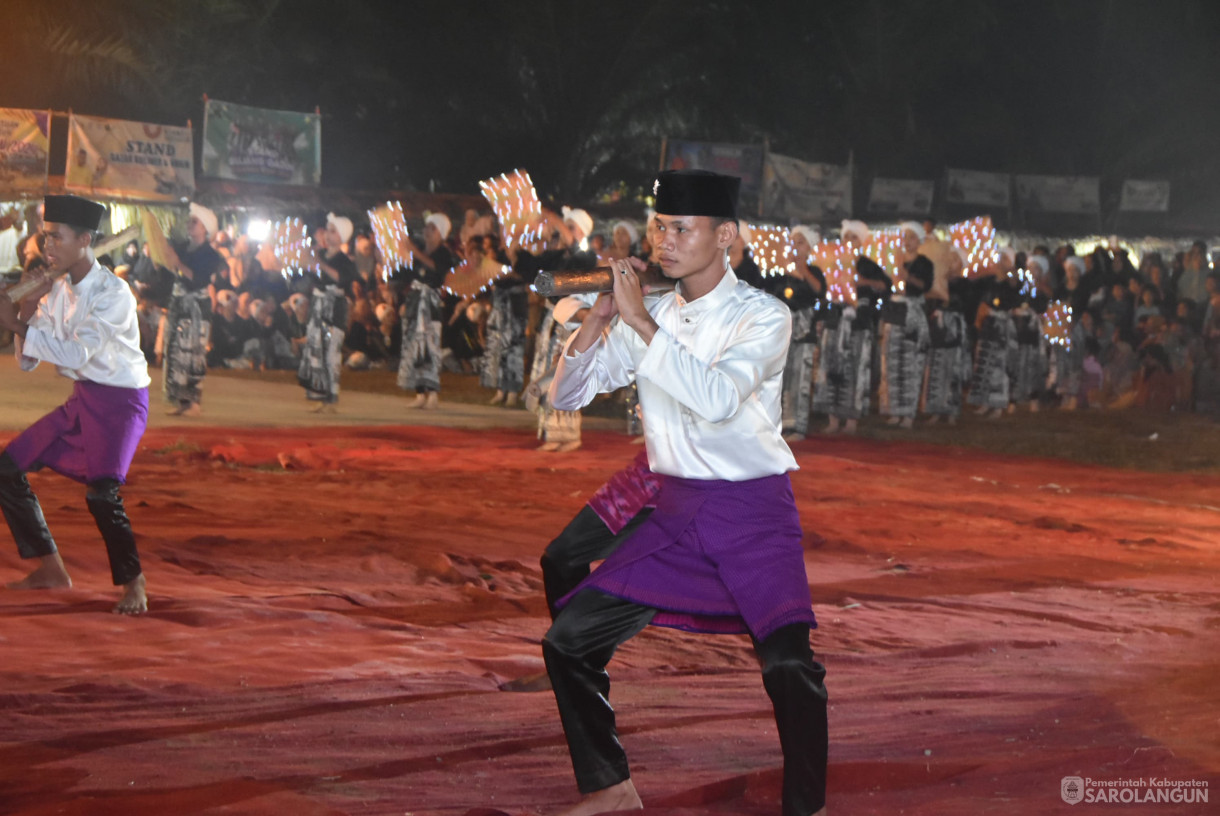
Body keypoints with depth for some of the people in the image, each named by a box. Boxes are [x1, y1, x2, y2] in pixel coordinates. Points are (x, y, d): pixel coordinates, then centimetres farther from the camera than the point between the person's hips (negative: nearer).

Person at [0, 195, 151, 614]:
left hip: (119, 401, -8)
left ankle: (133, 583, -2)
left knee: (102, 493, -24)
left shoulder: (113, 293, -19)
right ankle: (50, 568, 16)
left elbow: (78, 353, -30)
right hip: (81, 399, 8)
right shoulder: (57, 290, 3)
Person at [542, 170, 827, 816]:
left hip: (754, 512, -5)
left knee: (788, 664, -24)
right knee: (568, 641, 0)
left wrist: (640, 321, -26)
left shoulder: (762, 316, -10)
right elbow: (566, 395, 6)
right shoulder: (649, 316, 6)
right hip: (675, 514, 5)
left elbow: (716, 397, -28)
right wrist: (600, 317, -10)